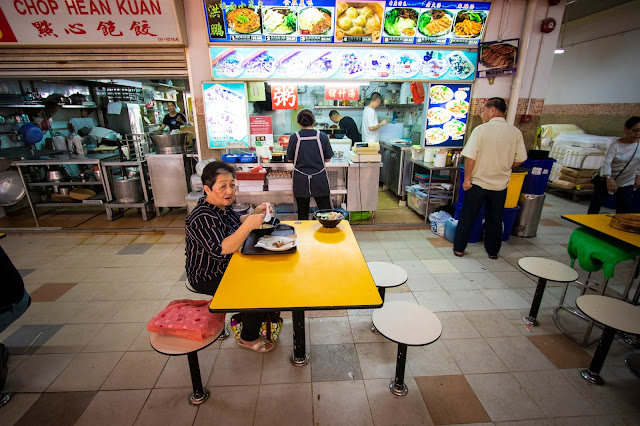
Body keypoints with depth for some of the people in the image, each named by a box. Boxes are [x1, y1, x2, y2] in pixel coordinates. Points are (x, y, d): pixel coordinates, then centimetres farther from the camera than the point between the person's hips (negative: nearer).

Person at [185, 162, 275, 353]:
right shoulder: (202, 218, -28)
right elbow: (220, 250, -35)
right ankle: (249, 338, 9)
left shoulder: (221, 206, 1)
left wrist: (254, 214, -2)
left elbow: (236, 222, 18)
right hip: (210, 279, -9)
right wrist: (249, 225, -40)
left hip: (228, 267, 9)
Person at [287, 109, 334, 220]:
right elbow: (328, 159, 2)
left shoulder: (294, 137, -6)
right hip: (319, 179, 0)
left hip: (300, 180, 0)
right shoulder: (322, 136, -5)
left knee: (302, 214, 11)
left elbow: (290, 159, 3)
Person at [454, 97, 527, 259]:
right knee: (495, 219, 16)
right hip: (500, 184, 3)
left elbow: (470, 157, -16)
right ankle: (493, 251, 29)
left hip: (478, 183, -3)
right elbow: (520, 159, 1)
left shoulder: (480, 130, -13)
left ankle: (459, 248, 19)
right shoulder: (515, 132, -2)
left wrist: (467, 179, -8)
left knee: (467, 218, 10)